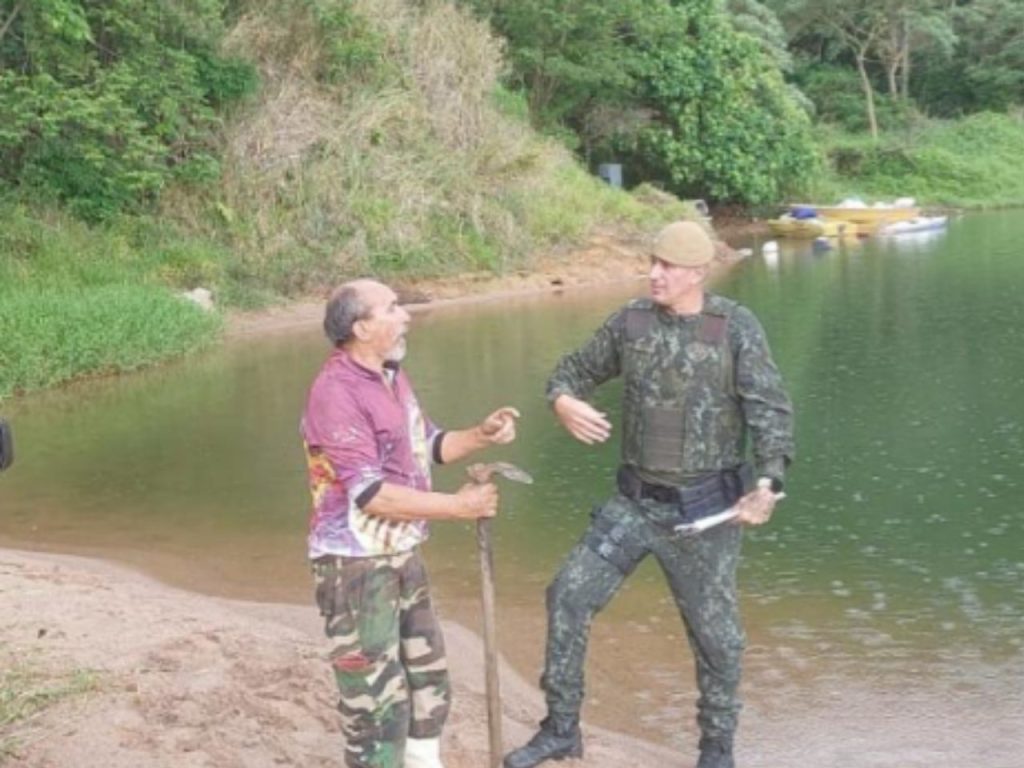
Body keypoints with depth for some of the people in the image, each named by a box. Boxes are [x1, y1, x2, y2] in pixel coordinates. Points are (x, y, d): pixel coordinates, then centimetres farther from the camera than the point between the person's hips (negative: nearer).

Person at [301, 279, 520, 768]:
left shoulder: (391, 376, 7)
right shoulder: (336, 393, -22)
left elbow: (427, 444, 20)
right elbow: (370, 494, -26)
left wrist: (481, 436, 0)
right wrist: (457, 506, -22)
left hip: (402, 555, 10)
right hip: (355, 564, -10)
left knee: (427, 676, 21)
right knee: (377, 696, -2)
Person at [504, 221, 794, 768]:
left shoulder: (736, 327, -11)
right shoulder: (631, 321, -1)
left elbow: (771, 412, -16)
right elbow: (574, 370, 10)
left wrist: (768, 483, -32)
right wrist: (563, 403, -15)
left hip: (704, 508, -3)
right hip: (636, 502, 4)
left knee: (714, 632, 7)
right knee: (569, 595, -3)